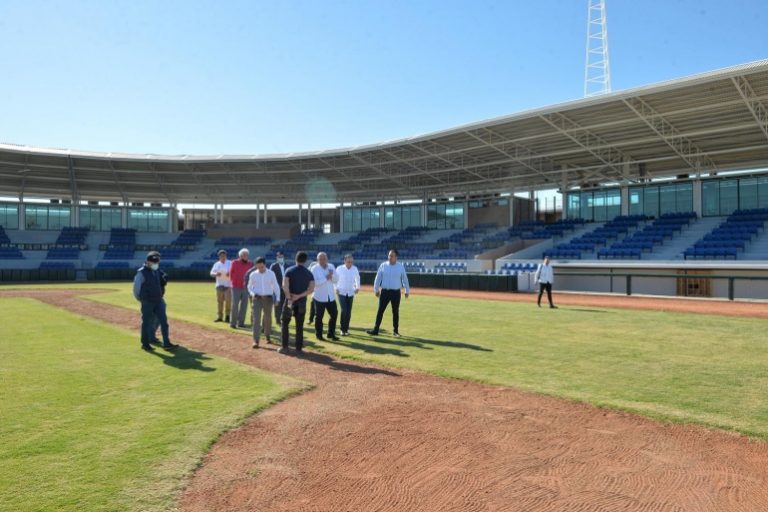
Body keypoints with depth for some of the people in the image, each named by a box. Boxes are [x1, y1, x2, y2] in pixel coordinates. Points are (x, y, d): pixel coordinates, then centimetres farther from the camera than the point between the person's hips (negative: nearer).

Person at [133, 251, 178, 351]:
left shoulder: (157, 271, 8)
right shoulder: (142, 272, -13)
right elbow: (136, 287, -6)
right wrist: (139, 299, 4)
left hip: (158, 301, 6)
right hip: (147, 302, -6)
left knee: (164, 321, 1)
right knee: (146, 323, 6)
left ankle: (166, 343, 3)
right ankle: (145, 344, 19)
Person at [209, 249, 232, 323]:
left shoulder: (230, 263, 3)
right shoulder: (216, 264, 10)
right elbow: (211, 273, 3)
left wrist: (230, 274, -22)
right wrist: (216, 274, -19)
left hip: (228, 285, -3)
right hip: (219, 285, 3)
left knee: (228, 300, -14)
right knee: (219, 301, 5)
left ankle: (227, 316, -2)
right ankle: (219, 316, 13)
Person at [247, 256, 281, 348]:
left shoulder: (271, 274, -2)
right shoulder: (253, 275, -1)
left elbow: (275, 286, 5)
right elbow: (249, 287, 9)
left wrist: (277, 298, -4)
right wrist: (253, 294, -11)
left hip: (268, 298, 1)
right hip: (257, 298, -1)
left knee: (268, 318, 13)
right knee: (256, 319, -8)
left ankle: (267, 336, 33)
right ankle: (256, 341, -8)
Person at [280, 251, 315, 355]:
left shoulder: (289, 271, -4)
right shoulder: (309, 273, 3)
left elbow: (285, 286, -16)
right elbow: (311, 289, -8)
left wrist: (289, 298, -11)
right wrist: (298, 296, -11)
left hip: (290, 300, -2)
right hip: (302, 301, 2)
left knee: (285, 323, 11)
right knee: (300, 325, 10)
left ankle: (284, 347, 8)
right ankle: (299, 348, 10)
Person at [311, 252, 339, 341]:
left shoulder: (331, 267, 5)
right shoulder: (315, 269, -9)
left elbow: (336, 280, 4)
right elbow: (314, 282, -20)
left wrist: (332, 275, -17)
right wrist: (326, 278, -24)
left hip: (331, 296, 5)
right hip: (319, 297, -5)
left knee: (334, 314, 7)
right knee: (319, 316, 4)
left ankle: (331, 334, 20)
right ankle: (319, 335, 17)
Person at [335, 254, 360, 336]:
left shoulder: (355, 269, -5)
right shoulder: (339, 269, -12)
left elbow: (357, 278, 15)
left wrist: (357, 287, 14)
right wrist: (336, 288, 0)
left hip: (351, 293, 3)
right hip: (341, 292, -3)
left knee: (349, 312, 3)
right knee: (344, 310, -13)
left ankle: (346, 329, 16)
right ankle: (342, 329, -2)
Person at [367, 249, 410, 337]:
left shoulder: (400, 266, 0)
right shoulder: (383, 265, 0)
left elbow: (405, 279, 6)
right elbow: (378, 278, 3)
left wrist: (407, 291, 8)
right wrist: (376, 290, 3)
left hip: (396, 292, 0)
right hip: (385, 291, 0)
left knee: (395, 312, 7)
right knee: (380, 310, 0)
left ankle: (396, 331, 17)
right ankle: (375, 330, 4)